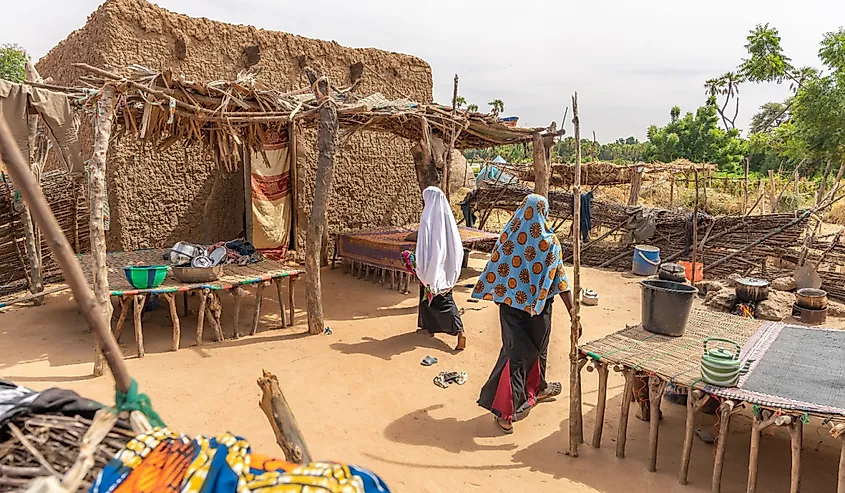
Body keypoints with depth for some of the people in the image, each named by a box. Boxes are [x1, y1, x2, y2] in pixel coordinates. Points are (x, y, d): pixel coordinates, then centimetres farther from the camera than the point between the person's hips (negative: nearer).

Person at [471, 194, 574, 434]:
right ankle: (536, 389, 43)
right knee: (537, 348, 20)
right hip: (538, 307, -1)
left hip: (511, 304, 2)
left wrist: (486, 292, 16)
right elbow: (560, 280, -14)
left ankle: (506, 410, 6)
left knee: (515, 351, 7)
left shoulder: (507, 236, -6)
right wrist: (573, 312, -11)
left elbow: (493, 269, 1)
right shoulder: (550, 241, -12)